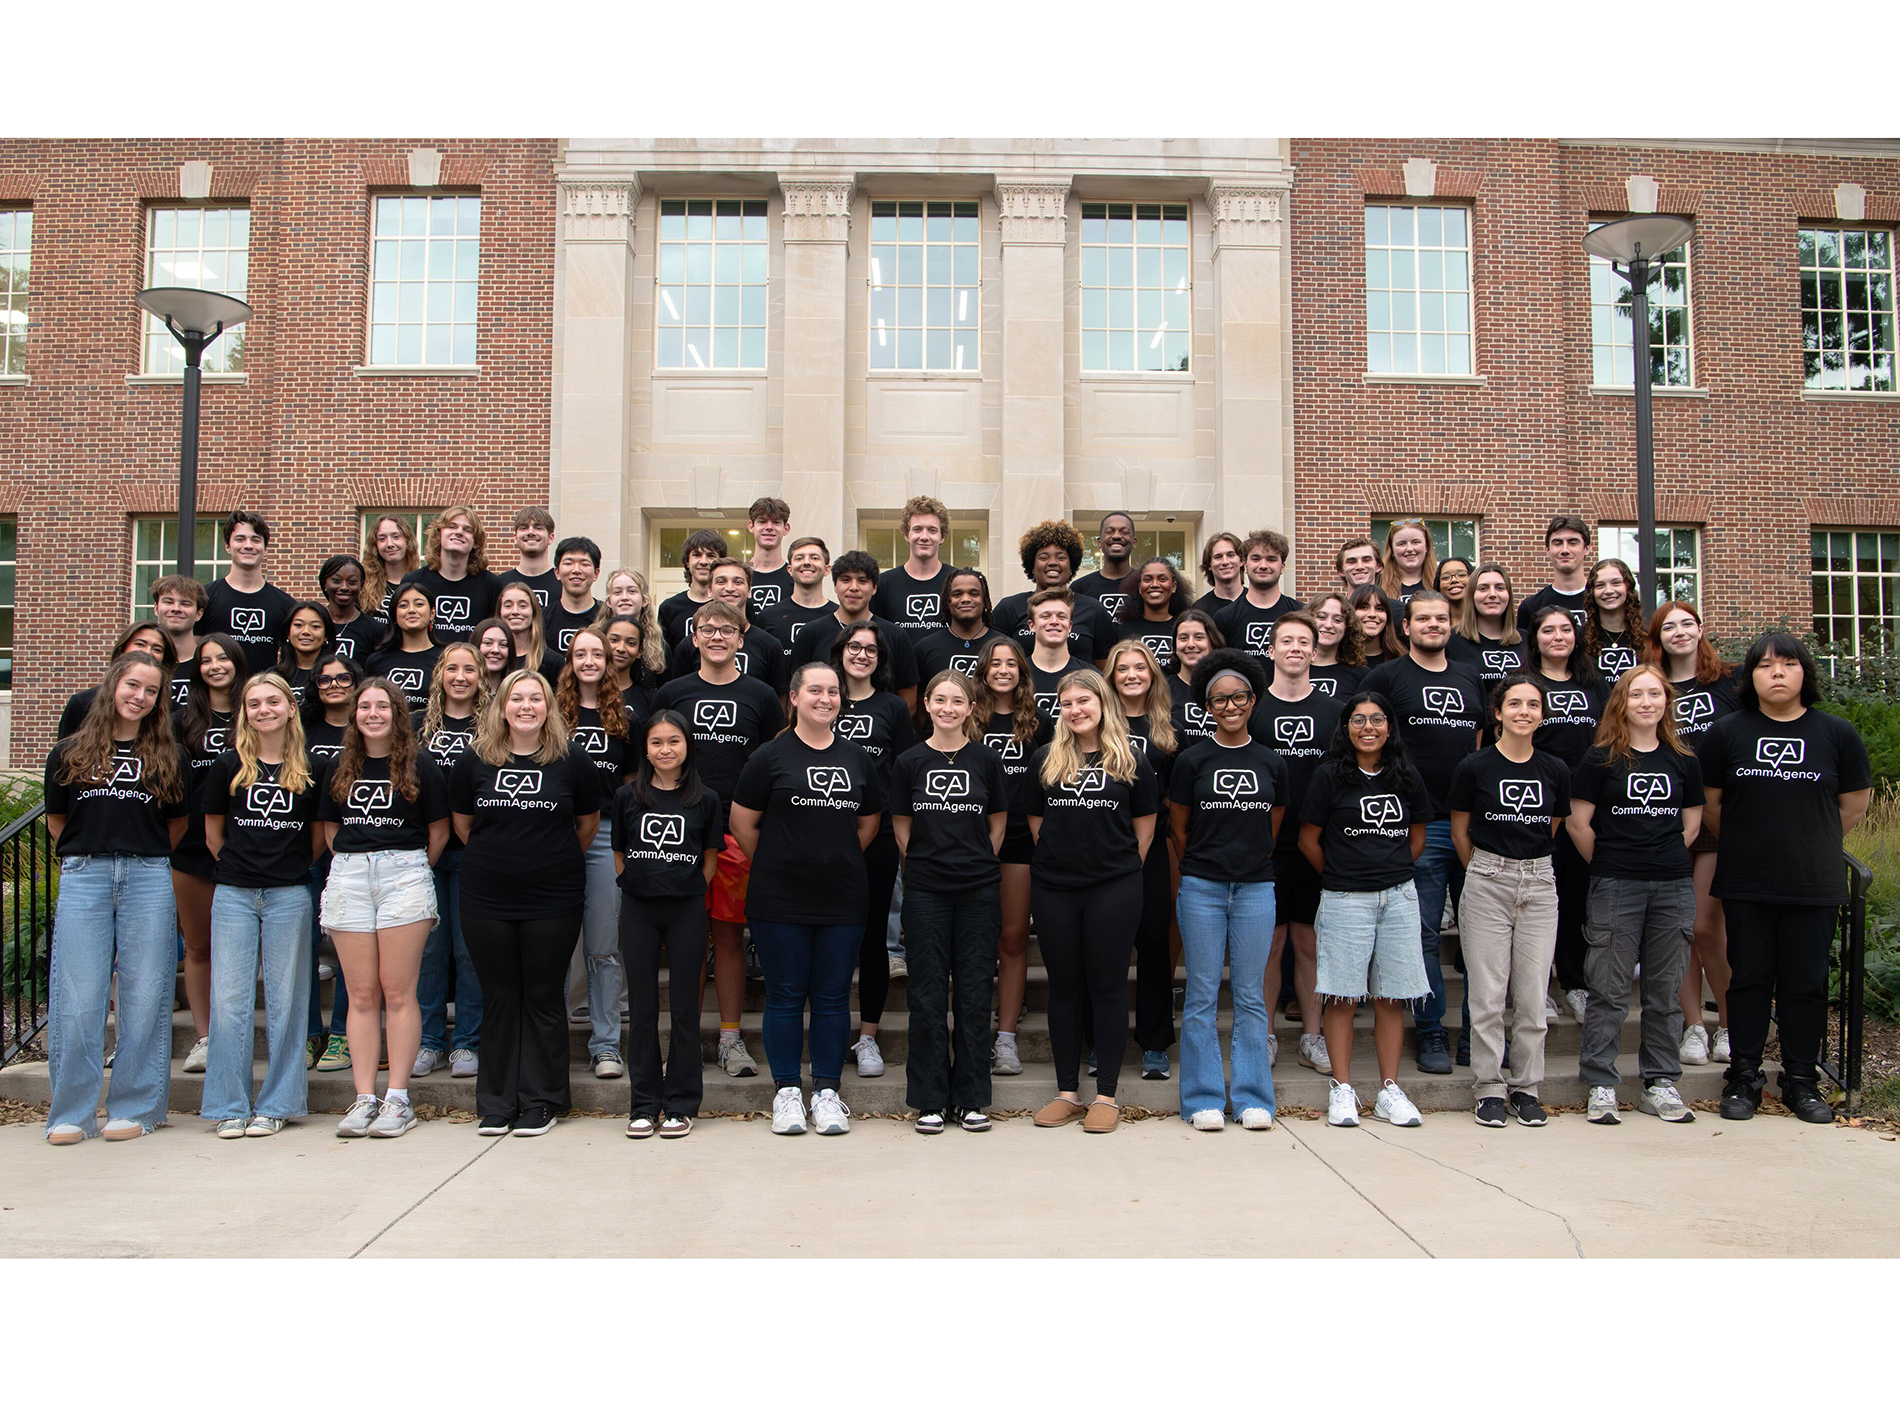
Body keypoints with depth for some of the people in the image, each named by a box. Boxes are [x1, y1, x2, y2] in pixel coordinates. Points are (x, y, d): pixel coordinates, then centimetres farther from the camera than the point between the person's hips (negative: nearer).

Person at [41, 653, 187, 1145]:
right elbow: (56, 820, 18)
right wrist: (90, 855, 12)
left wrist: (145, 858, 13)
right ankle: (71, 1113, 8)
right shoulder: (70, 753, 10)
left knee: (144, 994, 0)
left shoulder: (166, 756, 12)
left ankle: (134, 1108, 9)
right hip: (83, 879, 0)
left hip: (148, 879, 1)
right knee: (78, 998, -2)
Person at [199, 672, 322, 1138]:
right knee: (229, 999, 1)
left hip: (290, 895, -1)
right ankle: (230, 1106, 10)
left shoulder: (311, 769, 3)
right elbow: (213, 831, 13)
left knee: (284, 1001, 2)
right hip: (233, 894, 1)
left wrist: (294, 867, 8)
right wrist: (238, 865, 11)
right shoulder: (230, 764, 5)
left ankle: (275, 1105, 11)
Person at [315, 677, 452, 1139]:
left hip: (404, 873, -3)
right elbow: (330, 828, 20)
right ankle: (364, 1099, 6)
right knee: (361, 994, 3)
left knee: (398, 992, -4)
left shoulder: (419, 765, 2)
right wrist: (353, 864, 11)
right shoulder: (341, 768, 13)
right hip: (348, 876, 4)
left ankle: (398, 1099, 1)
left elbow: (438, 831, 5)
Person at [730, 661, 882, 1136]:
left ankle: (827, 1091, 17)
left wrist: (838, 861, 12)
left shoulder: (857, 758, 10)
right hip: (780, 900, -3)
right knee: (785, 995, 4)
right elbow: (743, 822, 2)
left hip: (843, 899, 3)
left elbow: (869, 822, 19)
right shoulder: (770, 756, -1)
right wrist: (775, 865, 5)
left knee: (833, 997, 6)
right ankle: (786, 1091, 16)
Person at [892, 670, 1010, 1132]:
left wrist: (975, 863, 8)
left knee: (974, 993, 4)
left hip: (979, 890, 0)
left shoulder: (987, 759, 3)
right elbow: (902, 828, 9)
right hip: (924, 891, 0)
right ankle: (930, 1099, 13)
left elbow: (997, 821, 11)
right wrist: (929, 864, 5)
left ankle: (970, 1098, 15)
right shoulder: (909, 762, 2)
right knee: (928, 995, 3)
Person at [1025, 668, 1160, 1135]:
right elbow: (1036, 822, 13)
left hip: (1114, 889, -2)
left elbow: (1144, 828, 8)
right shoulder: (1044, 760, 6)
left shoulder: (1131, 762, 3)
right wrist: (1059, 859, 7)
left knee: (1108, 986, 1)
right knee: (1064, 986, 7)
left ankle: (1107, 1095, 9)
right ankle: (1067, 1092, 16)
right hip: (1054, 888, 2)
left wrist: (1120, 868, 4)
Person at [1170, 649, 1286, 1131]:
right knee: (1202, 995, 2)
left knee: (1251, 996, 5)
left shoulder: (1271, 762, 8)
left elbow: (1272, 829, 16)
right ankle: (1204, 1100, 10)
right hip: (1201, 889, -2)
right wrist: (1203, 867, 10)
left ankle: (1253, 1099, 14)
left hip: (1255, 887, 2)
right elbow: (1178, 828, 7)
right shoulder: (1192, 760, 1)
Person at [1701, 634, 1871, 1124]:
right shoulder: (1726, 733, 1)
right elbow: (1711, 802, 9)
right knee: (1749, 979, 6)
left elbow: (1854, 803, 11)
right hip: (1745, 883, 0)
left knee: (1806, 983, 7)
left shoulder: (1837, 734, 1)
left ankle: (1802, 1080, 19)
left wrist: (1812, 844, 12)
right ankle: (1743, 1078, 16)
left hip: (1815, 884, 0)